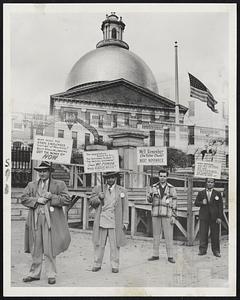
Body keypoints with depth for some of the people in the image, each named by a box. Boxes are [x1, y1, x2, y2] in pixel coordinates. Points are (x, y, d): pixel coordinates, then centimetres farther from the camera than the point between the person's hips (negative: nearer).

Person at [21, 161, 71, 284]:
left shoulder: (59, 184, 5)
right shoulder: (32, 185, 15)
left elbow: (67, 200, -3)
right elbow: (23, 198, 7)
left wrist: (51, 197, -12)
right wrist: (36, 200, -8)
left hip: (51, 220, -3)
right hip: (35, 220, 3)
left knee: (50, 249, 0)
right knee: (35, 249, 9)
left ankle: (51, 274, 12)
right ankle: (34, 273, 21)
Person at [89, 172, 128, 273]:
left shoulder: (122, 191, 8)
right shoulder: (98, 189, 10)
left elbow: (125, 208, 6)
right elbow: (91, 202, 9)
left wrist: (125, 222, 1)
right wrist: (99, 198, -10)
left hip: (115, 222, -1)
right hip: (101, 221, 1)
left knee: (115, 245, 2)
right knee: (99, 244, 6)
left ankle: (115, 265, 13)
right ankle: (97, 264, 18)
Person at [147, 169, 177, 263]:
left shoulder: (171, 188, 1)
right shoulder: (154, 187, 6)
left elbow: (174, 203, 1)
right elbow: (150, 200, 2)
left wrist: (173, 216, -5)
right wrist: (149, 195, -20)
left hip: (167, 215, -2)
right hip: (156, 214, 2)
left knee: (168, 236, -1)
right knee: (156, 235, 9)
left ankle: (170, 256, 7)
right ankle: (155, 255, 18)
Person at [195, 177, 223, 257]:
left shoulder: (217, 193, 7)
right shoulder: (201, 193, 10)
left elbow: (220, 206, 3)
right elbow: (196, 203, 9)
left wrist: (220, 217, -5)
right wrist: (201, 202, -12)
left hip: (214, 217, -1)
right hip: (204, 217, 1)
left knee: (215, 235, 2)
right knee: (203, 234, 0)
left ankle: (216, 251, 12)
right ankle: (202, 250, 9)